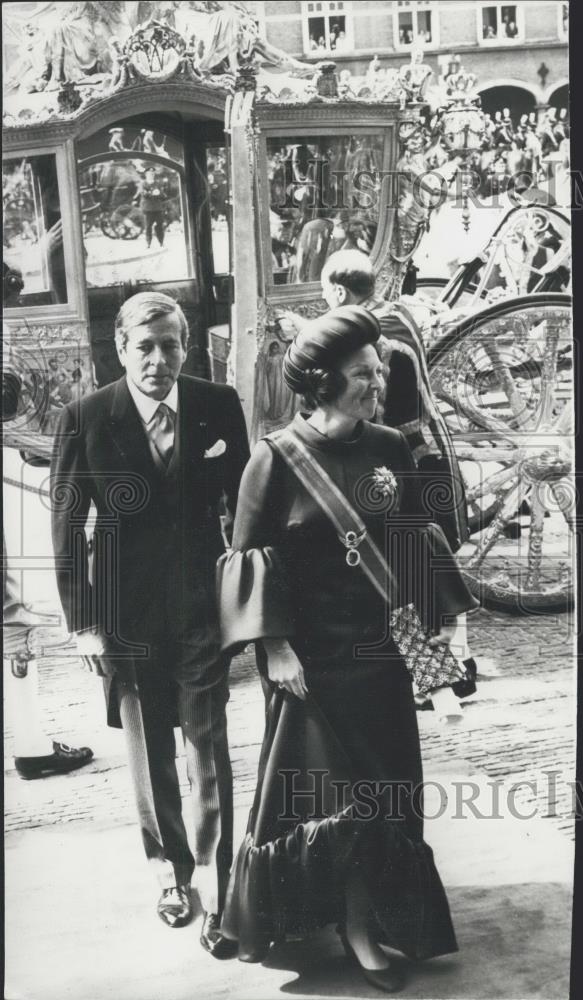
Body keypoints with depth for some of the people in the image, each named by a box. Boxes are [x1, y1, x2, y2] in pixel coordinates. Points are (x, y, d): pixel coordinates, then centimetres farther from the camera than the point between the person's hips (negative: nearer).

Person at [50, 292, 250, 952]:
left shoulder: (219, 407, -5)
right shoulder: (85, 419, -9)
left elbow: (241, 504, 3)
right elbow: (66, 528, -5)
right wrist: (82, 621, -7)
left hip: (202, 606, 0)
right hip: (126, 613, 0)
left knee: (208, 757, 3)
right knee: (149, 757, 15)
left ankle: (213, 890, 16)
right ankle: (170, 870, 35)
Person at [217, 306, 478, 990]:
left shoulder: (390, 451, 1)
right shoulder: (277, 458, -11)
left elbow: (416, 542, 9)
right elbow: (250, 556, -9)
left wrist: (443, 619, 7)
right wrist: (273, 647, -14)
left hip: (378, 651, 4)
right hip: (309, 655, -3)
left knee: (374, 793, 9)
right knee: (311, 790, 9)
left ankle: (363, 925, 24)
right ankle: (269, 920, 32)